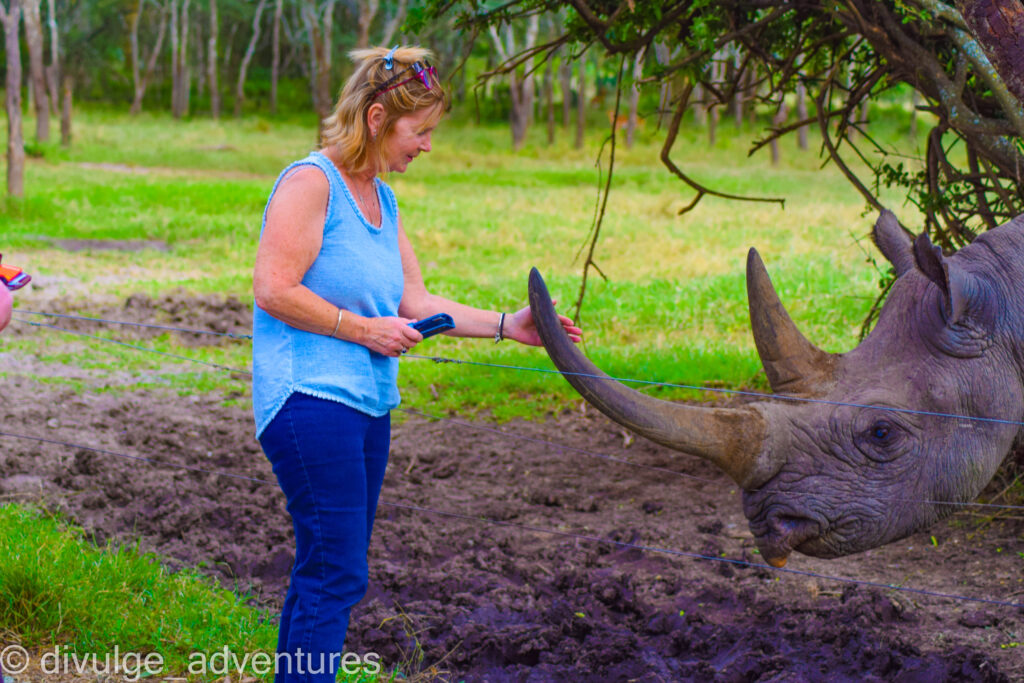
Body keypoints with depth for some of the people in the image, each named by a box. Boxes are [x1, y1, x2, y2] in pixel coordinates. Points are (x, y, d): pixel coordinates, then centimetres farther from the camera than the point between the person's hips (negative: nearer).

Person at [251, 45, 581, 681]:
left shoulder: (383, 199, 16)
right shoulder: (311, 182, -11)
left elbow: (414, 301, 17)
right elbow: (274, 291, -16)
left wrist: (507, 326, 10)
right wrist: (364, 330, -12)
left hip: (367, 404, 9)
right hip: (311, 401, -9)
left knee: (328, 571, 11)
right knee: (336, 574, -11)